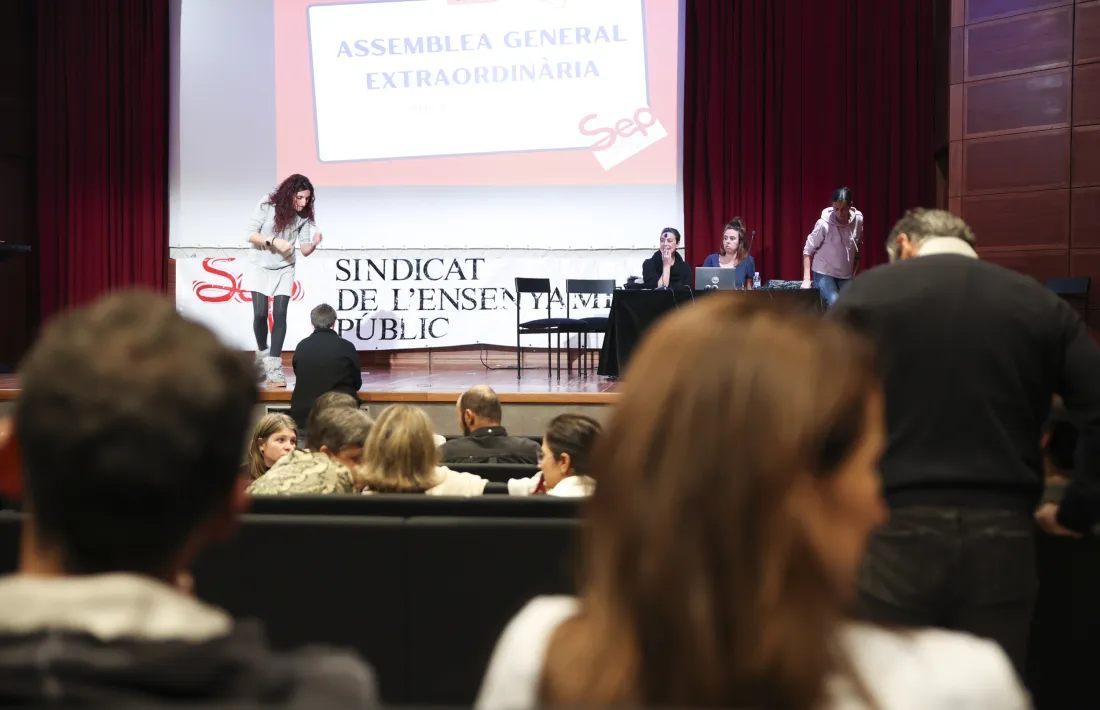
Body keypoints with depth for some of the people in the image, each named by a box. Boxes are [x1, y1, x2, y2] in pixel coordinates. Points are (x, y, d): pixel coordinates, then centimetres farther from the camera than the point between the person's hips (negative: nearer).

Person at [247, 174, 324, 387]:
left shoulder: (304, 216, -8)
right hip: (260, 267, -2)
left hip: (284, 270, 2)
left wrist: (314, 244, -28)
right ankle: (262, 352, 21)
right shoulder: (268, 205, -16)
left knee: (280, 314, -9)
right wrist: (274, 241, -29)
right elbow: (251, 234, -15)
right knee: (260, 314, -7)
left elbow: (305, 250, -6)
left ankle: (274, 367, -9)